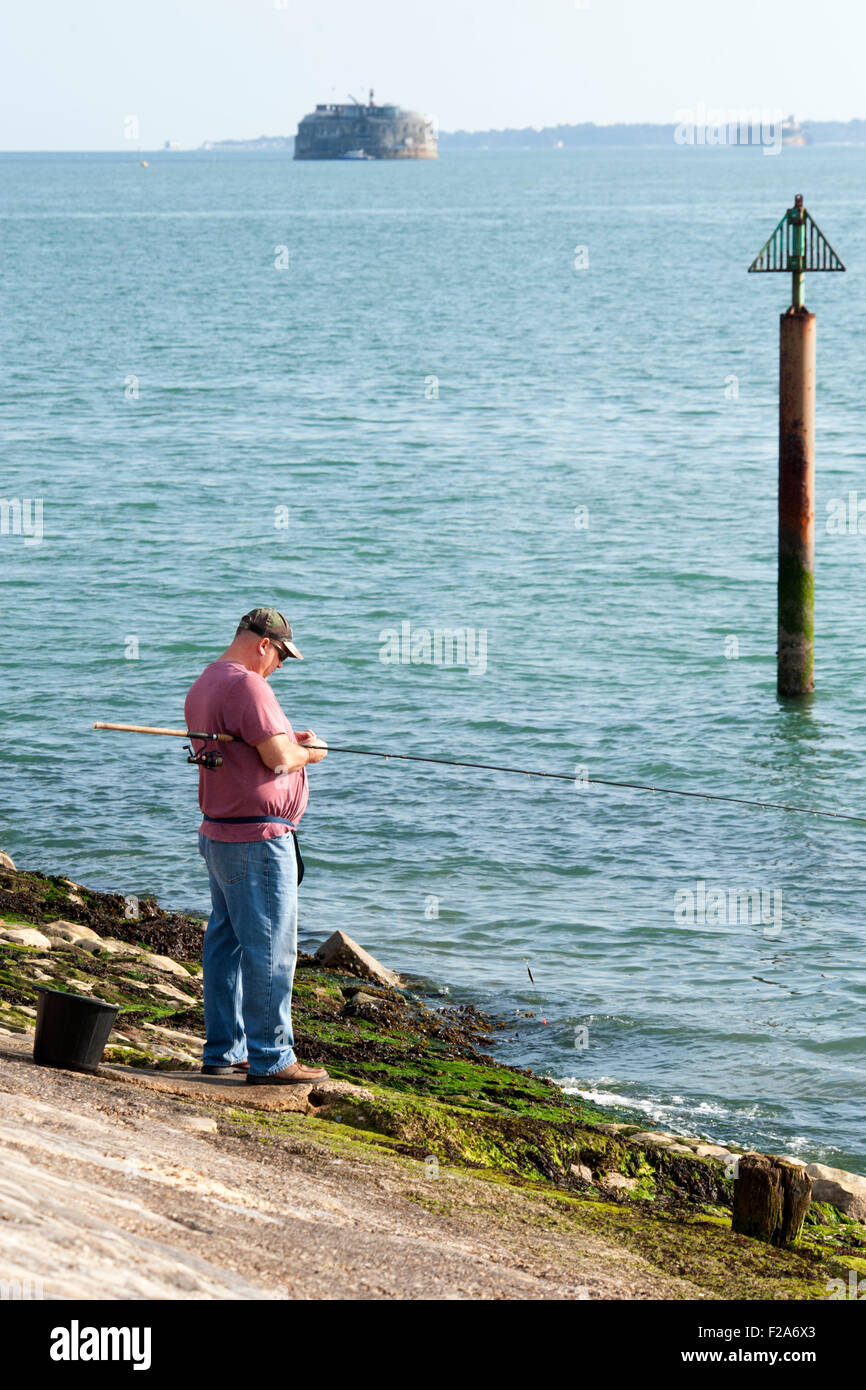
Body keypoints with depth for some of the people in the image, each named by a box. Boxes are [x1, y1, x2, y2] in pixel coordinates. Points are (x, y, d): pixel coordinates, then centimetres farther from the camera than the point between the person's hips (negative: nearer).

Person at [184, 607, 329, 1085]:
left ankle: (222, 1050, 19)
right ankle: (269, 1058, -4)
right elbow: (279, 758, -21)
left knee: (225, 941, 14)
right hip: (257, 838, -10)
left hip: (217, 833, 10)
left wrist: (288, 741, 15)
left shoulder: (203, 685, 15)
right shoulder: (247, 685, -17)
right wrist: (309, 752, 0)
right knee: (269, 948, -6)